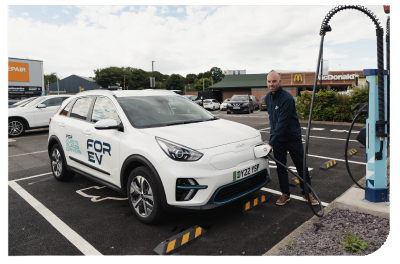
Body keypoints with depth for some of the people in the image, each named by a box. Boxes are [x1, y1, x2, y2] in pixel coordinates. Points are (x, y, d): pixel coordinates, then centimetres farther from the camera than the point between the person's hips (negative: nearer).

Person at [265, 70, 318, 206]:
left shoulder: (287, 98, -22)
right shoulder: (268, 98, 2)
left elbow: (282, 122, -28)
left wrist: (271, 142, -30)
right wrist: (272, 133, 11)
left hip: (292, 137, -6)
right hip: (277, 138, 6)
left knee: (301, 165, 7)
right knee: (280, 167, 9)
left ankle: (307, 193, 23)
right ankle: (285, 194, 22)